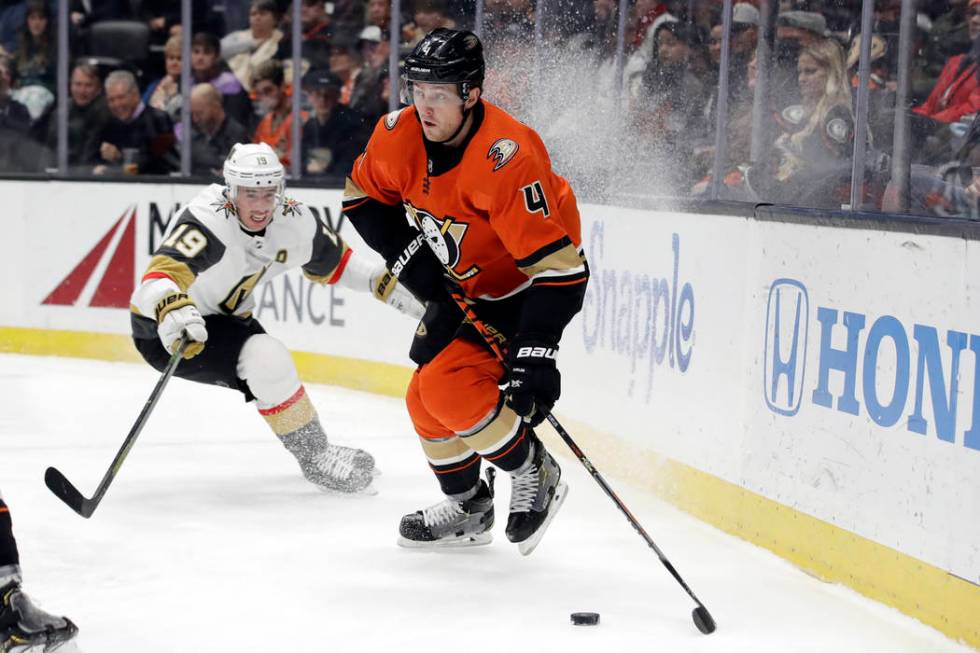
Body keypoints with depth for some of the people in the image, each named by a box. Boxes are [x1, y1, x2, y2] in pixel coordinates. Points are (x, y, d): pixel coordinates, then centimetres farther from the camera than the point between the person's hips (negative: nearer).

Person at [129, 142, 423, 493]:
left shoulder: (293, 222, -10)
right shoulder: (208, 220, -33)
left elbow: (331, 261, 11)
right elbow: (161, 275, -48)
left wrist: (385, 282, 2)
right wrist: (172, 309, -69)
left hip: (224, 317, 8)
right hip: (164, 331, -8)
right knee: (266, 360, -25)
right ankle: (316, 456, -11)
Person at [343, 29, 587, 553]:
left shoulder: (507, 158, -34)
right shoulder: (399, 137, -14)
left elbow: (556, 264, -35)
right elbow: (363, 197, 7)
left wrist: (536, 352, -39)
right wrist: (409, 256, -6)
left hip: (523, 288, -8)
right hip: (461, 286, 8)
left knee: (449, 386, -21)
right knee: (426, 399, 8)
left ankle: (534, 476, -1)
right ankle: (468, 509, 28)